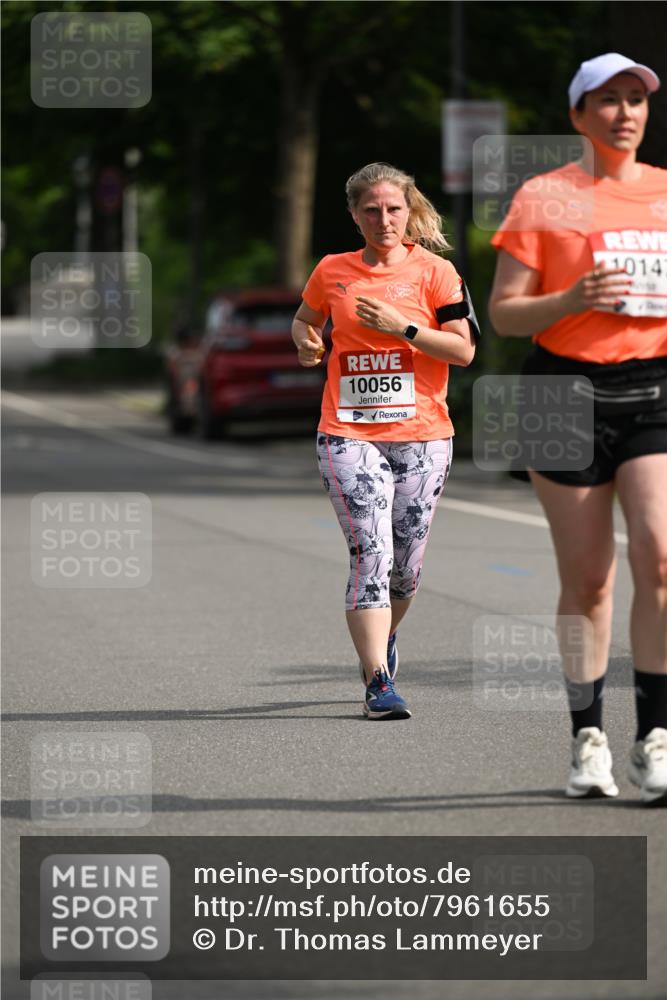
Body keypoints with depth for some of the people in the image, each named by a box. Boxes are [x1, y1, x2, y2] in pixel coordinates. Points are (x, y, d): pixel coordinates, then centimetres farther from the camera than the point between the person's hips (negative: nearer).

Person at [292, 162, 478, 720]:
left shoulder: (435, 271, 1)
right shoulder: (332, 272, 7)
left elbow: (464, 349, -4)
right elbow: (304, 320, 25)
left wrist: (402, 326, -14)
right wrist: (307, 343, 3)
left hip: (423, 434, 1)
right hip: (349, 434, 0)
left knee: (406, 565, 9)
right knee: (371, 553, -15)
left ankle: (382, 639, 40)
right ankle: (378, 682, -18)